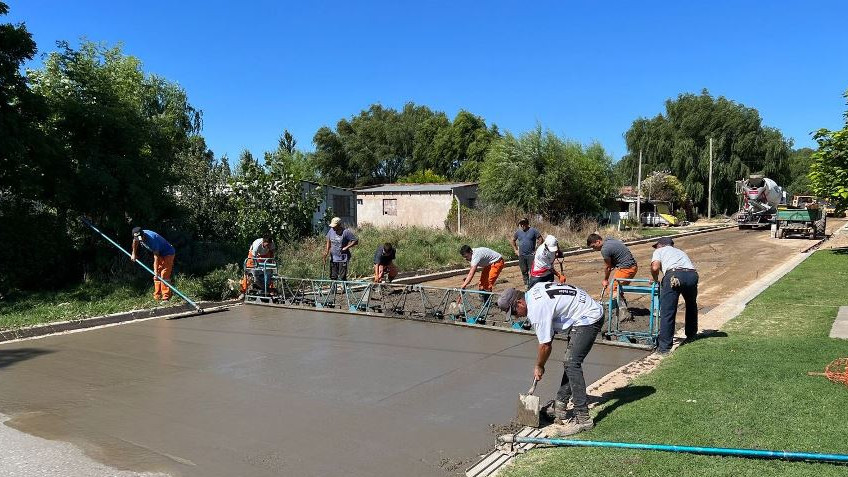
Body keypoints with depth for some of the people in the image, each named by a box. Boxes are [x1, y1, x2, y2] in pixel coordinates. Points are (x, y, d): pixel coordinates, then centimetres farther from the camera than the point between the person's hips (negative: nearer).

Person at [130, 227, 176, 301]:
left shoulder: (152, 239, -35)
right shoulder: (137, 237, -11)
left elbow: (156, 256, -34)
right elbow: (135, 242, 17)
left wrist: (156, 271, -35)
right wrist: (134, 254, 20)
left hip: (168, 254, -9)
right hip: (160, 254, 9)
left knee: (164, 276, -17)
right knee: (157, 276, 8)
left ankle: (166, 298, -18)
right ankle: (157, 297, 12)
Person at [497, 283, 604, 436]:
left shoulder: (537, 310, -24)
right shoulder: (533, 291, 4)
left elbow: (546, 345, -16)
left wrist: (539, 367, 1)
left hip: (589, 319, -11)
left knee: (572, 363, -16)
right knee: (571, 361, 15)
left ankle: (583, 418, -15)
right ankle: (560, 404, 24)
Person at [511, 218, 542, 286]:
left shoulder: (533, 230, -4)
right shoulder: (518, 232, 7)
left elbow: (540, 239, -1)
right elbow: (513, 240, 21)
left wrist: (537, 249, -6)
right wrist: (515, 250, 13)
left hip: (531, 255, -4)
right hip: (521, 255, 4)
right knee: (524, 271, 9)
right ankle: (526, 284, 20)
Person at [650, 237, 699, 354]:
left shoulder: (659, 251, 24)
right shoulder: (680, 251, 39)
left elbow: (655, 267, 3)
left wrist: (655, 280, 22)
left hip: (674, 275, -5)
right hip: (692, 274, 5)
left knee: (667, 312, 0)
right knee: (691, 305, 30)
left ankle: (664, 346, -1)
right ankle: (691, 335, 42)